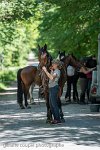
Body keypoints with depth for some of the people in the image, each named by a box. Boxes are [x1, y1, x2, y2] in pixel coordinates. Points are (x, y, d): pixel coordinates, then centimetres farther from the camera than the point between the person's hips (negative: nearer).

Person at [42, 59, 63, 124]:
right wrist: (51, 70, 16)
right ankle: (55, 118, 19)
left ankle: (58, 119, -7)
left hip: (54, 88, -10)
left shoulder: (57, 71, -12)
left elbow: (52, 77, -29)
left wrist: (46, 71, -28)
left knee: (54, 104, -9)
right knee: (51, 104, 13)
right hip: (51, 88, 10)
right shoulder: (53, 71, 17)